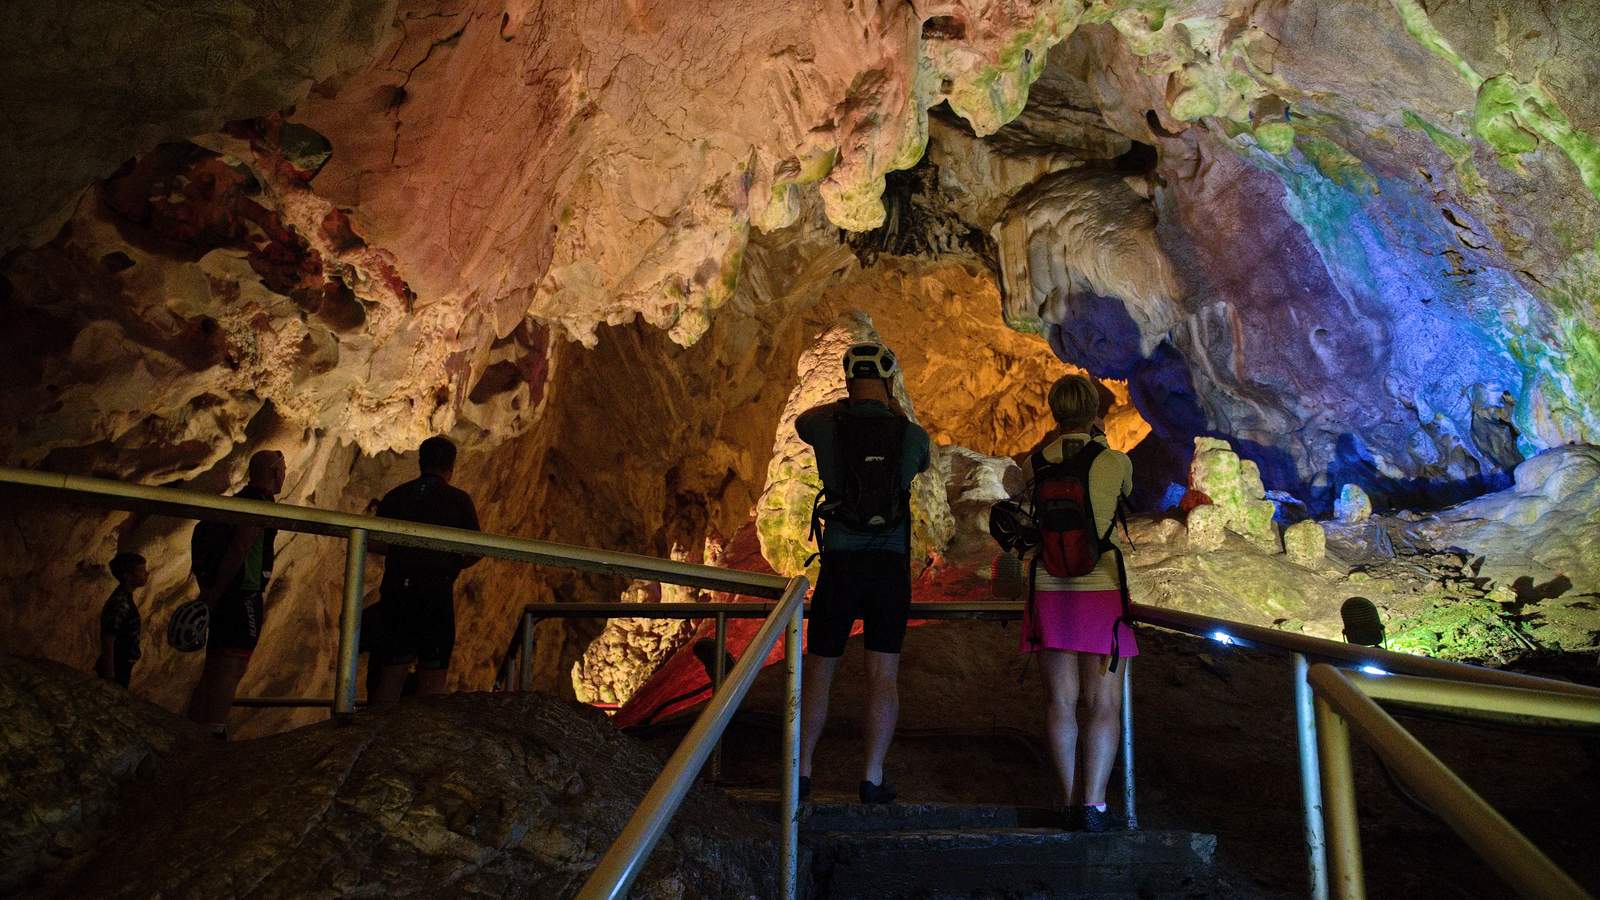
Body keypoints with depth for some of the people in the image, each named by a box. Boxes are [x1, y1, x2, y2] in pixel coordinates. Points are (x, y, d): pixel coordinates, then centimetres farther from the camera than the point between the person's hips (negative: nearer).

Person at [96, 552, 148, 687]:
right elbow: (107, 643, -24)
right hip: (115, 671, -9)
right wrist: (110, 678, -20)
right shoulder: (119, 605, -25)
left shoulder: (125, 599, 5)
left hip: (122, 667, 9)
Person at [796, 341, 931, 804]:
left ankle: (801, 771, 16)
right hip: (892, 563, 1)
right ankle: (873, 778, 7)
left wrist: (848, 401, 27)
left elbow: (802, 419, 22)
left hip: (840, 562, 0)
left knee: (818, 670, 10)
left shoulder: (830, 427, -3)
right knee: (884, 673, 5)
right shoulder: (912, 434, 0)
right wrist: (894, 409, 30)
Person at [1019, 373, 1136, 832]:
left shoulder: (1034, 463, 0)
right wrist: (1100, 443, 21)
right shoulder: (1117, 462, -5)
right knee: (1103, 704, 4)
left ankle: (1072, 802, 10)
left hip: (1049, 591, 2)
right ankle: (1093, 804, 0)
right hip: (1100, 590, -2)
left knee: (1061, 702, 7)